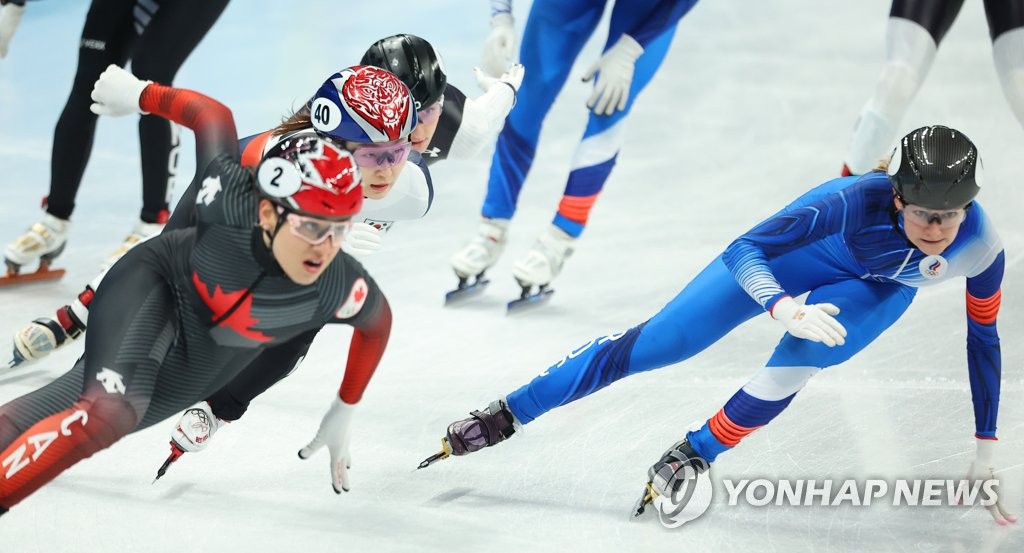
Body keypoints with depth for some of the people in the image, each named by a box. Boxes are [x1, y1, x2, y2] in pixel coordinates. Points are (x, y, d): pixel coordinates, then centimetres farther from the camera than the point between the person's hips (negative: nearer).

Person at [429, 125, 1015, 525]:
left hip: (876, 288, 2)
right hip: (790, 255, -2)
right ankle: (508, 416, 8)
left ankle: (695, 454, -11)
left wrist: (986, 454, -8)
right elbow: (743, 252, -40)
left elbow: (983, 339, -12)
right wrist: (787, 310, -61)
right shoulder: (855, 202, -41)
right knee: (657, 343, -6)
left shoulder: (981, 246, -31)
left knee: (802, 355, -32)